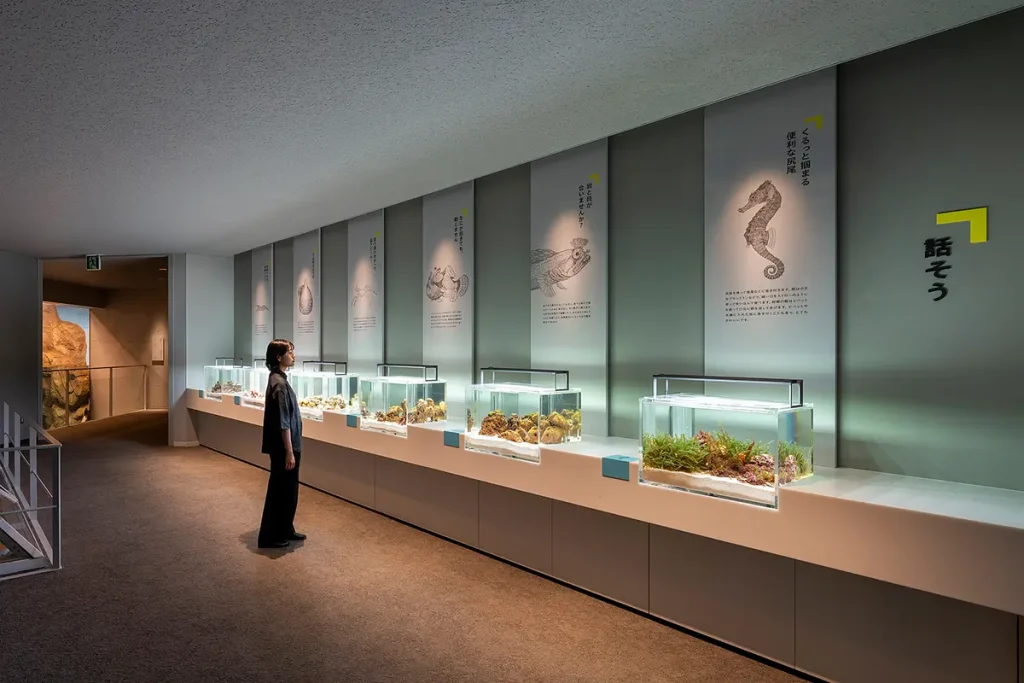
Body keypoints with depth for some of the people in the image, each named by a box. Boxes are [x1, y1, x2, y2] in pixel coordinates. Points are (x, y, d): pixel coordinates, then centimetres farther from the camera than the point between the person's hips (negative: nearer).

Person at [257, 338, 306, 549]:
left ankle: (285, 531, 29)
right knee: (280, 490, 2)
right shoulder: (279, 383, -20)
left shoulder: (278, 379, 11)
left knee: (288, 489, 18)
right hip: (283, 448, -10)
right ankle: (269, 537, 14)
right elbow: (283, 423, -22)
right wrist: (289, 452, -20)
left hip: (285, 446, 10)